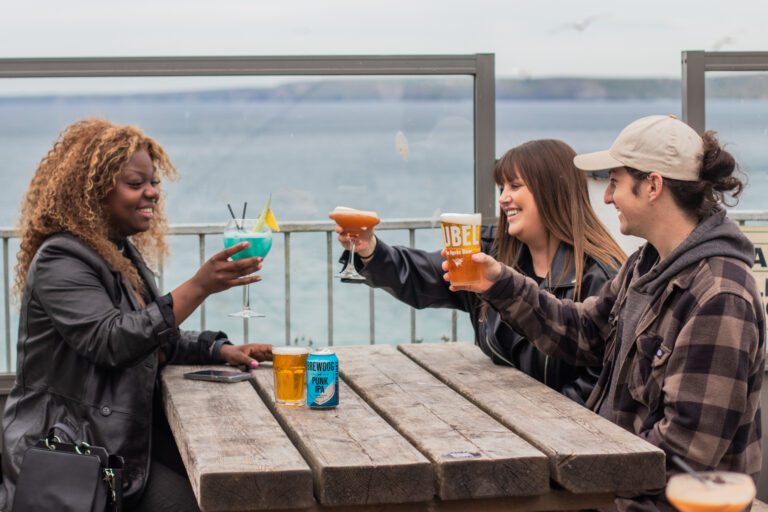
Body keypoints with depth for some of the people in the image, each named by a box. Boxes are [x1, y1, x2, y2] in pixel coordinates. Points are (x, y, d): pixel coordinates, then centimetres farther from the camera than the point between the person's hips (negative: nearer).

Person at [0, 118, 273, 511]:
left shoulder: (122, 253, 15)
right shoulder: (60, 262, -14)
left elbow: (158, 340, 22)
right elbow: (111, 342, -26)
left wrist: (220, 351, 4)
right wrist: (198, 287, -30)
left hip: (131, 431, 8)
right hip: (73, 452, -8)